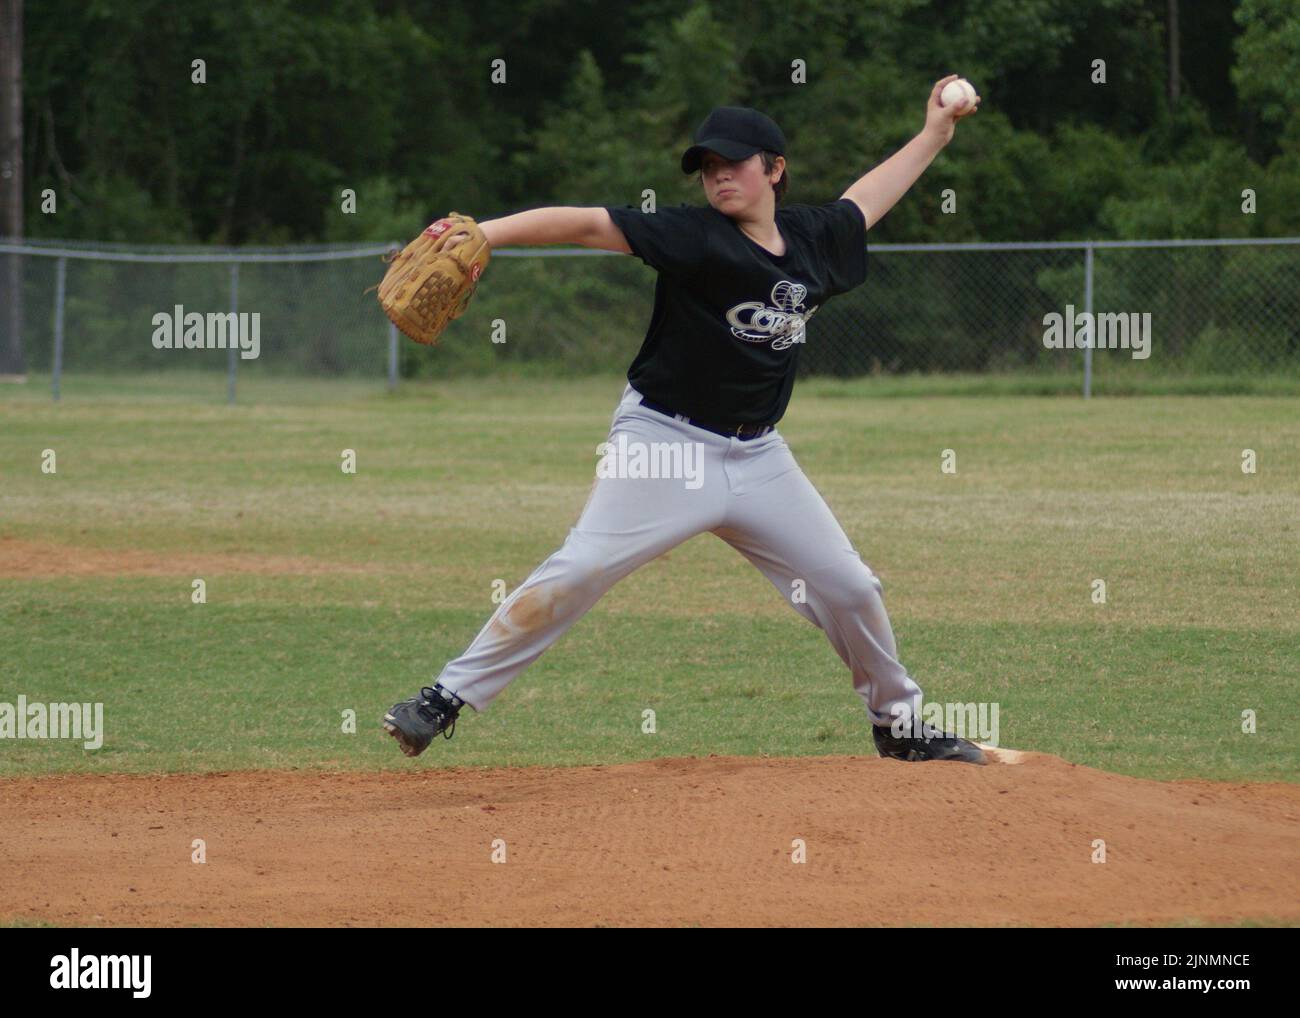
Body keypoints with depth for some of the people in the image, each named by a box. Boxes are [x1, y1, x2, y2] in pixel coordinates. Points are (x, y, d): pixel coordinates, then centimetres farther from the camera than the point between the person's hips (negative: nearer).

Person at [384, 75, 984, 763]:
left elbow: (868, 198, 28)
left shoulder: (814, 239, 6)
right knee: (578, 572, -18)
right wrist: (482, 235, -33)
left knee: (848, 588, 9)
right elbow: (587, 224, -21)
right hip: (665, 446, -6)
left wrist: (934, 132, 34)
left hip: (758, 457, 6)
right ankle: (447, 696, -13)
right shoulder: (694, 238, -11)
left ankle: (899, 724, 30)